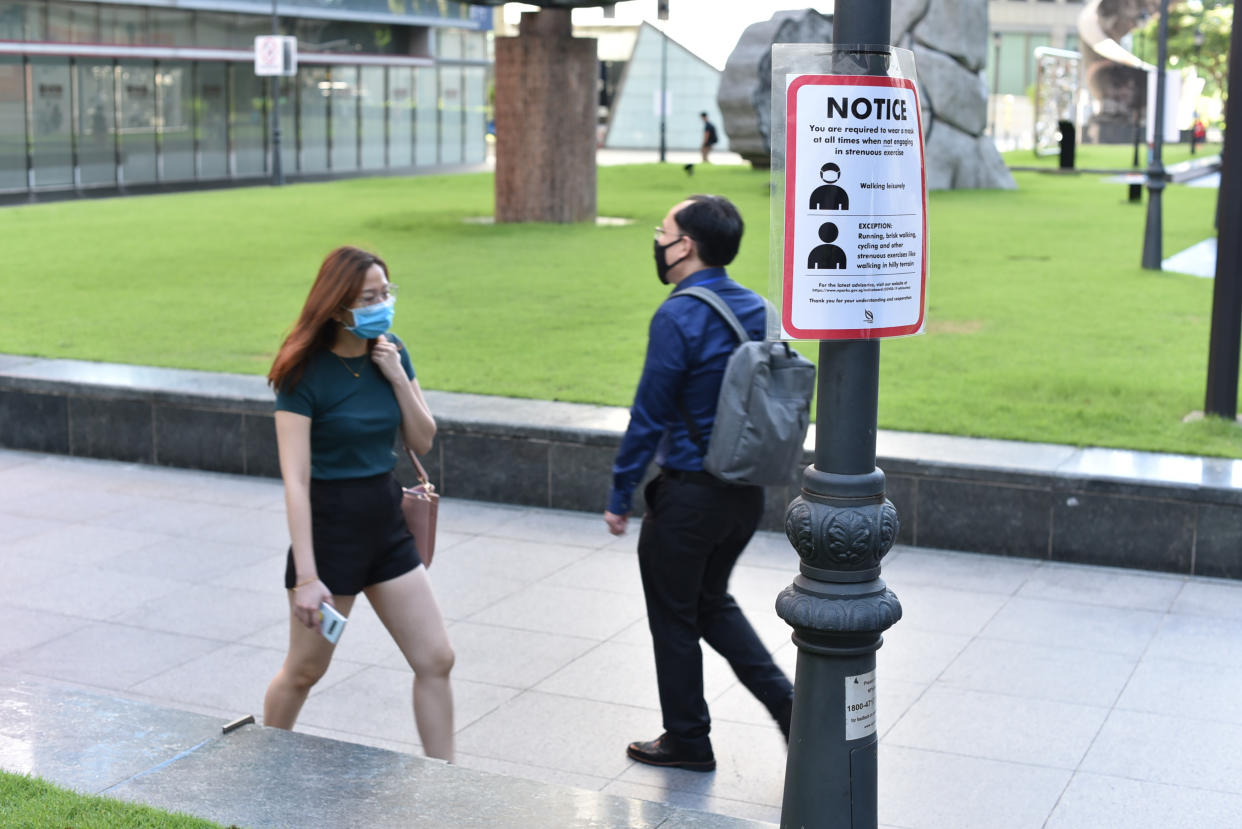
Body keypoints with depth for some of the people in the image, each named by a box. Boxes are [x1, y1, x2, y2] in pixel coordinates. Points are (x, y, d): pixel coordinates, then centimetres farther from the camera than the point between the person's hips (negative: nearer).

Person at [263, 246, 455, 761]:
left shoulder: (391, 354, 2)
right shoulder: (305, 373, -16)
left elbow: (422, 443, 4)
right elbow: (295, 479, -20)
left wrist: (397, 377, -11)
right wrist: (307, 576, -24)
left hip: (386, 523, 6)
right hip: (328, 525, -6)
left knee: (435, 661, 3)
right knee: (304, 671, 9)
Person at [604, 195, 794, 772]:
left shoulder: (678, 318, -19)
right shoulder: (757, 309, 4)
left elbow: (648, 416, -17)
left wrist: (619, 497, -8)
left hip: (688, 495, -8)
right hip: (747, 489, 8)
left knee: (674, 616, 11)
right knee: (713, 602, 24)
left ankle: (687, 741, 24)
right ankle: (787, 705, 12)